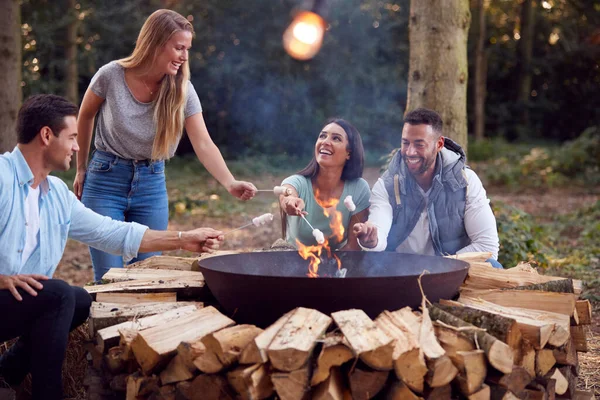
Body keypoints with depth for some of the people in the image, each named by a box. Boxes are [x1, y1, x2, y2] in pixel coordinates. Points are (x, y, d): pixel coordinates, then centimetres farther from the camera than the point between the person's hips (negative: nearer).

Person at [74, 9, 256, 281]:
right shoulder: (112, 76, -15)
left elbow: (204, 145, -18)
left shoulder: (182, 90, -10)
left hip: (151, 185, 2)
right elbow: (85, 118, 3)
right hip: (106, 180, -2)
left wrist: (230, 183, -34)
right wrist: (81, 170, 10)